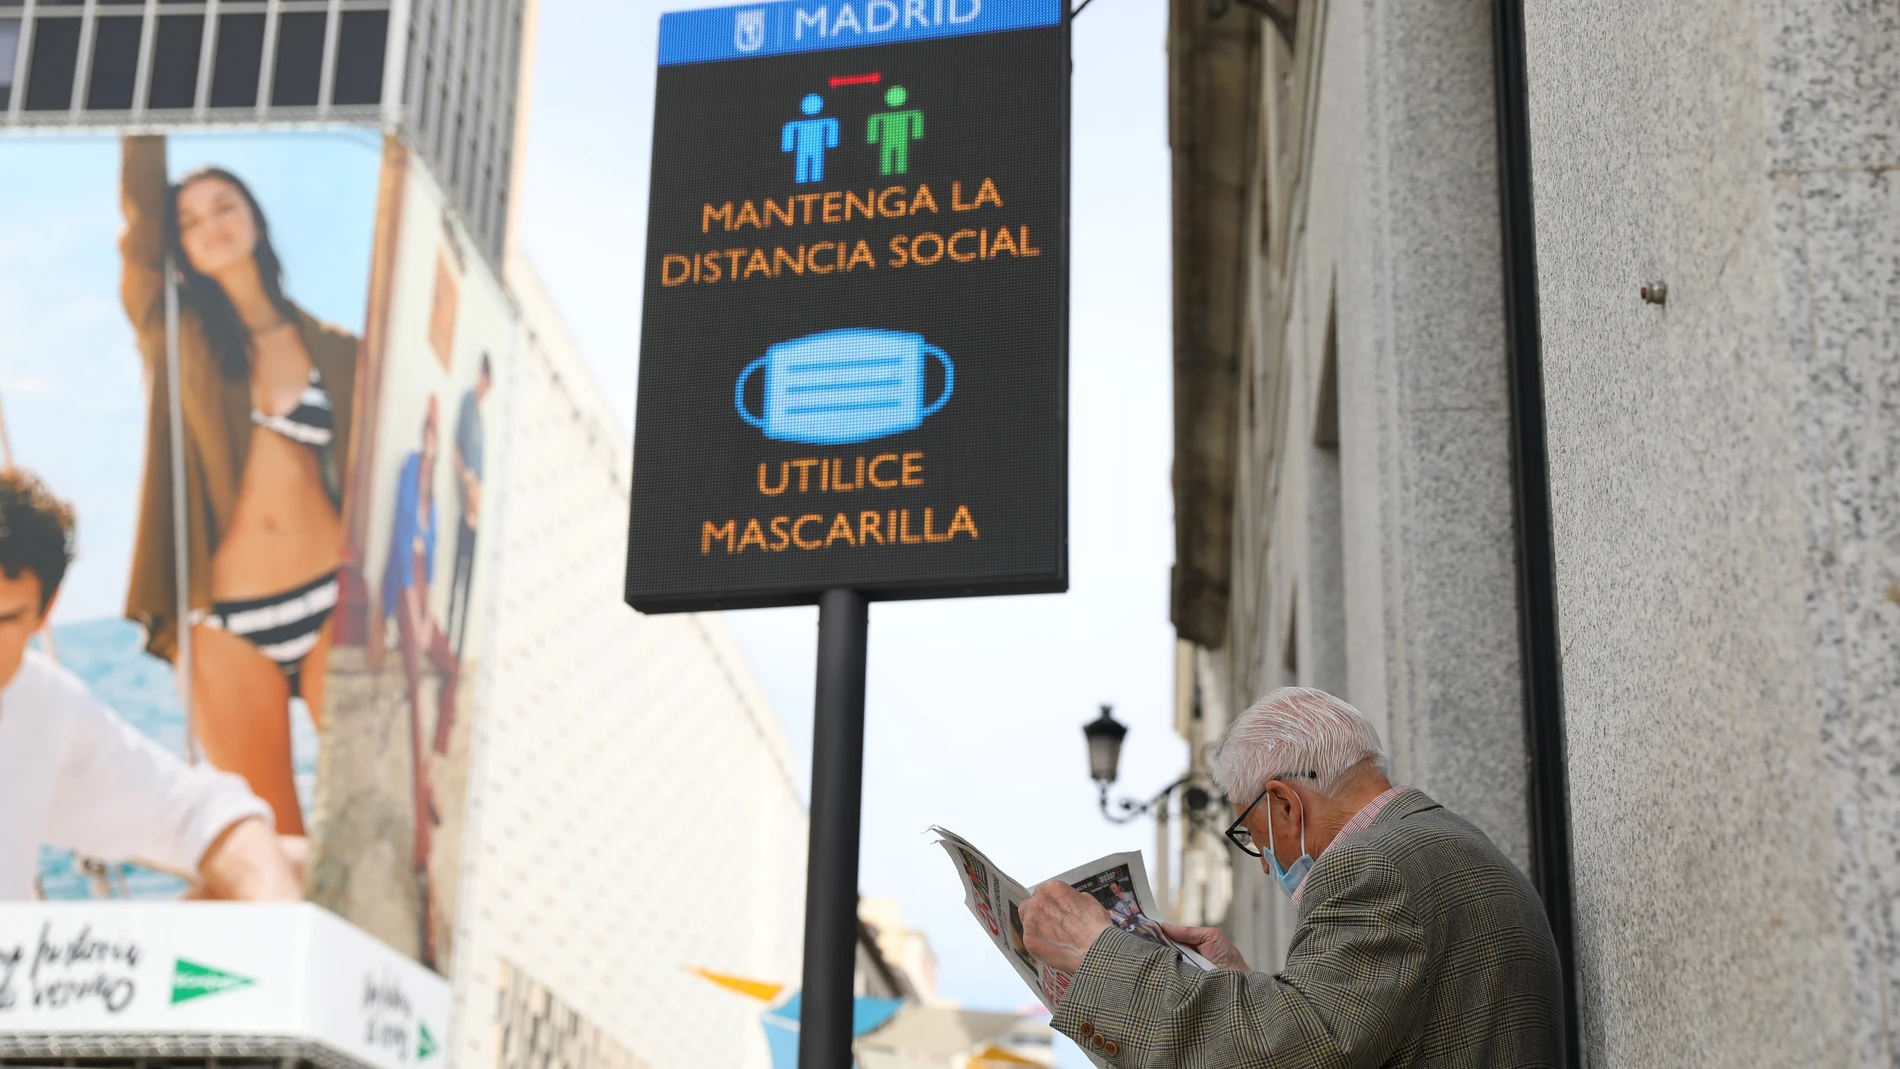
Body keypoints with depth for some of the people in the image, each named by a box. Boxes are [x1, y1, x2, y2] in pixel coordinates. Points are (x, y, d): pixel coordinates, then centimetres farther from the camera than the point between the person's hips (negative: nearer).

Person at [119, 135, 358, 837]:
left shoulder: (332, 351, 11)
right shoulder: (176, 337, 10)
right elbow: (139, 212, -1)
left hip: (332, 604, 0)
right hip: (225, 623, 0)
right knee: (269, 847, 0)